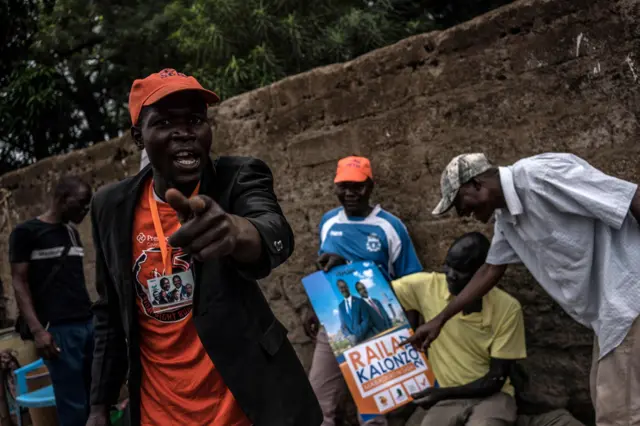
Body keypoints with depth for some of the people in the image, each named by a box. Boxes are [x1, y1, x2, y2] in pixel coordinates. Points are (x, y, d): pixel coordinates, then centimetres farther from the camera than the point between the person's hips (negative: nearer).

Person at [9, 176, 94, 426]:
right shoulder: (26, 232, -1)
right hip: (59, 329, -6)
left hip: (89, 324, 6)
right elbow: (19, 283, -6)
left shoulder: (73, 233, 17)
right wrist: (37, 330, -15)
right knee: (73, 406, -6)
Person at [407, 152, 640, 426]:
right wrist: (439, 320, 25)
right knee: (606, 403, 18)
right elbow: (490, 271, 22)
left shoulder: (542, 175, -20)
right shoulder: (506, 219, 10)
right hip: (608, 309, 9)